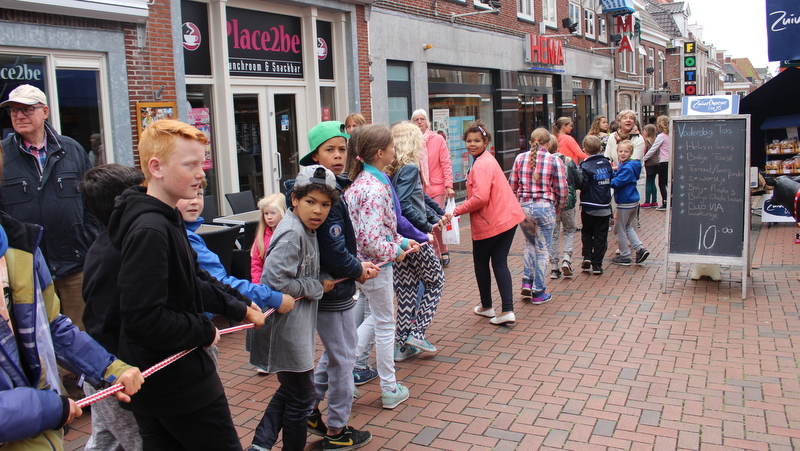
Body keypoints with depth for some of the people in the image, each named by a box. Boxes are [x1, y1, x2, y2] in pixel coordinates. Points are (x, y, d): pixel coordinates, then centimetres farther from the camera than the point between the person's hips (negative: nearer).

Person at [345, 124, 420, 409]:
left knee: (377, 317, 26)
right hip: (376, 266, -8)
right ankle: (390, 390, 24)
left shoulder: (360, 181, 5)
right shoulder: (376, 188, -24)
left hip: (360, 264, 8)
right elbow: (371, 241, -29)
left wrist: (401, 240, 9)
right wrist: (396, 251, -13)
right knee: (385, 324, 8)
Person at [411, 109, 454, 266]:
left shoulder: (438, 139, 0)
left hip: (437, 187, -2)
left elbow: (446, 163, -2)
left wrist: (448, 185, -9)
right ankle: (434, 253, 18)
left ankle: (443, 252, 15)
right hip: (419, 188, 2)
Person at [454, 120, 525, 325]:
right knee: (500, 263, 8)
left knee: (481, 263, 11)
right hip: (508, 218, 9)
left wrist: (457, 210, -15)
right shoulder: (488, 159, 14)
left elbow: (480, 198, -26)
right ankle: (507, 310, 1)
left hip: (488, 223, -9)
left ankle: (486, 306, 26)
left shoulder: (481, 165, -18)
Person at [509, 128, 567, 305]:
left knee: (530, 243, 25)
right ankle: (538, 292, 15)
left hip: (523, 207, 3)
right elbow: (562, 190, -4)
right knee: (542, 249, 8)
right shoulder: (554, 161, -4)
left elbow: (512, 186, 5)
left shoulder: (520, 158, 2)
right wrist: (558, 209, 13)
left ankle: (527, 283, 16)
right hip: (545, 208, -3)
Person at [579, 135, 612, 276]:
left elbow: (583, 186, -19)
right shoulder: (606, 163, 1)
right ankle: (597, 264, 7)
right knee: (601, 235, 8)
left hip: (589, 207, -3)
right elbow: (611, 180, 11)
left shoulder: (585, 166, -15)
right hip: (604, 206, 3)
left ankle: (587, 257, 4)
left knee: (586, 232, 18)